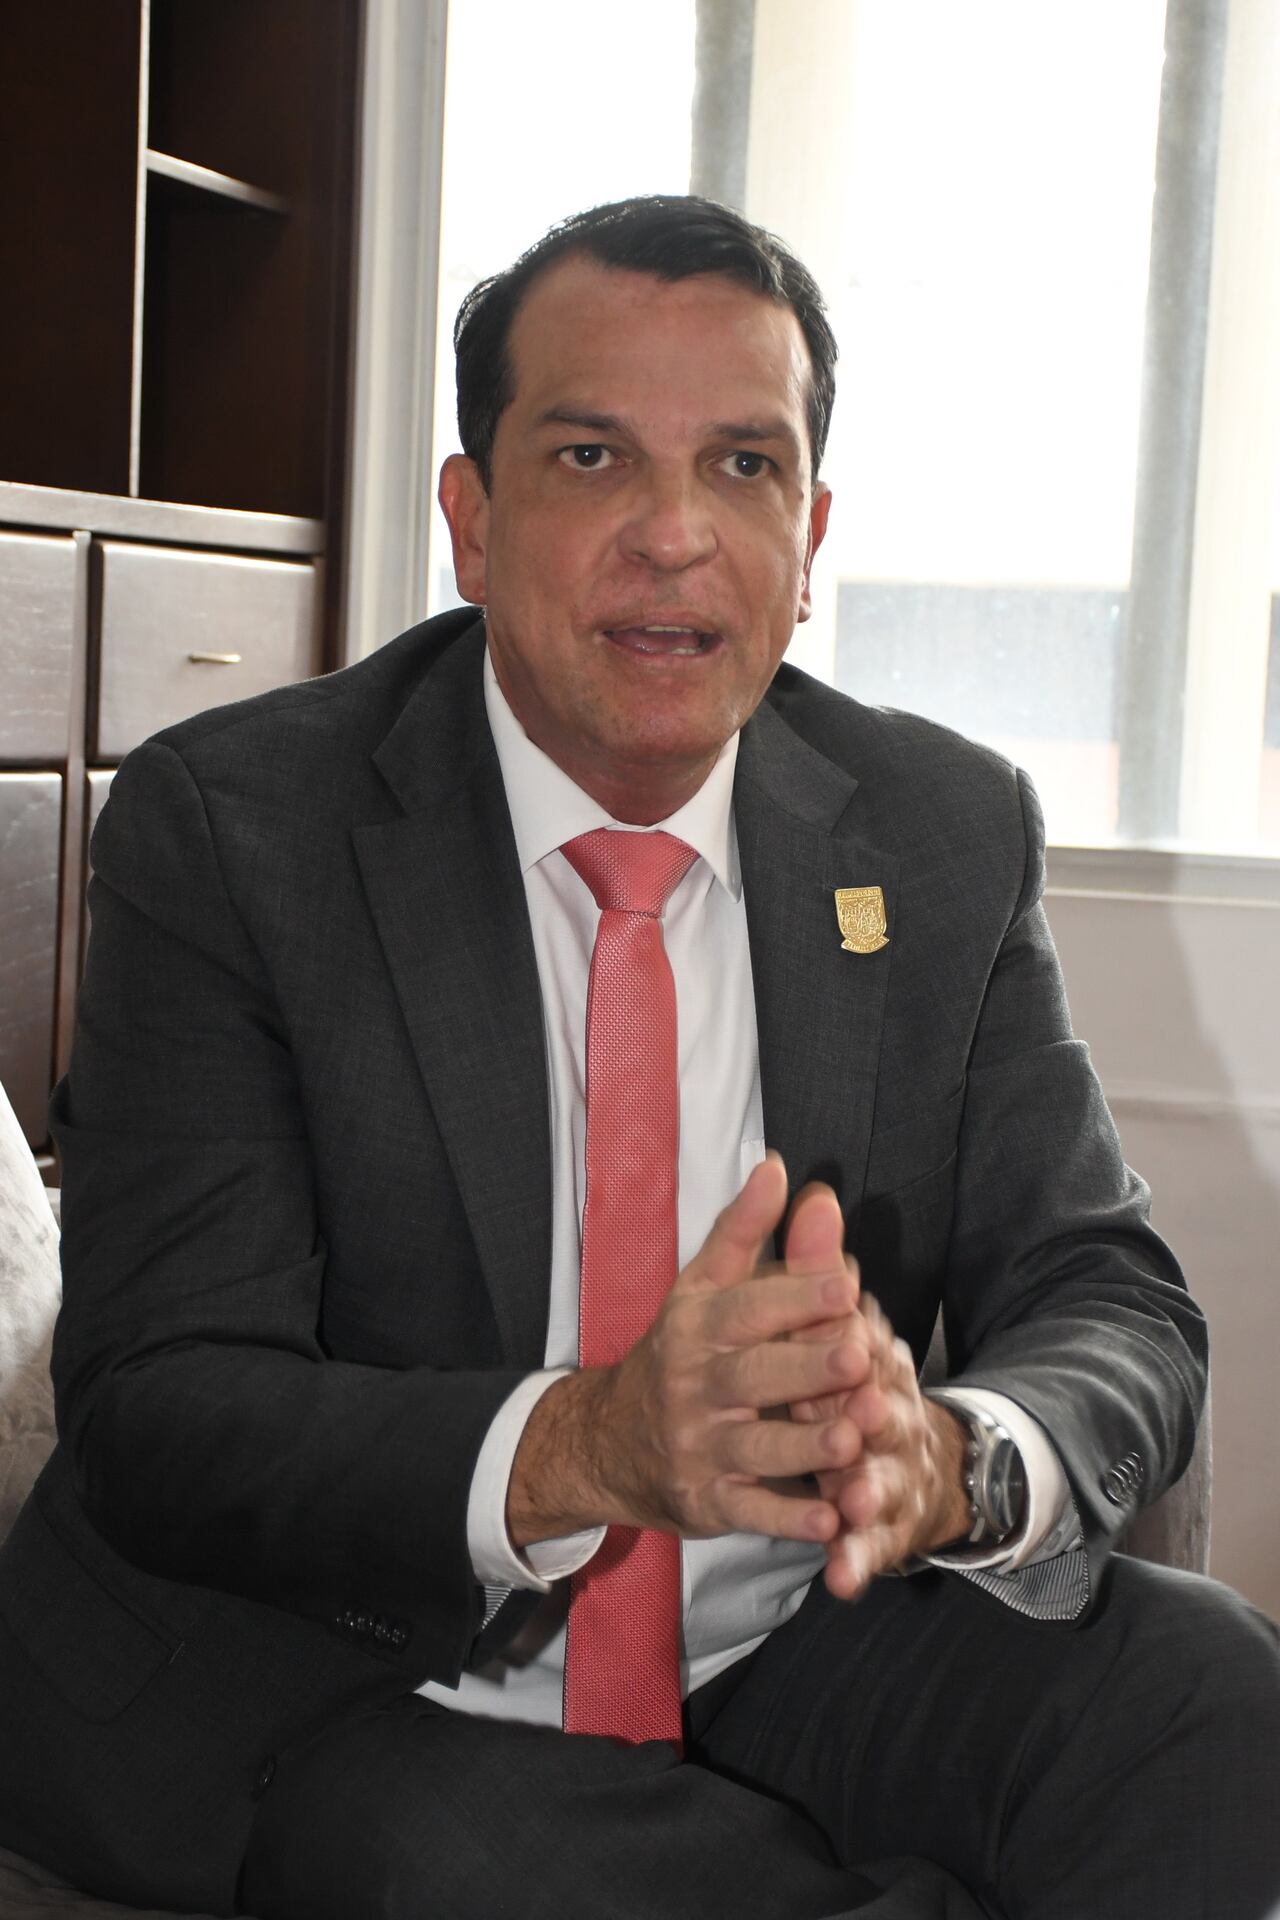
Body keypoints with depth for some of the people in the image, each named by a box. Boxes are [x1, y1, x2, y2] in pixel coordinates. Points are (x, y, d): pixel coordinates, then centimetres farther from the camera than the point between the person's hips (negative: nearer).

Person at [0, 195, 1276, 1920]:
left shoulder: (949, 834, 1)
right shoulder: (224, 829, -10)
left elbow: (1114, 1304, -1)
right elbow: (158, 1414, -15)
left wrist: (951, 1458, -26)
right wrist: (581, 1447, -35)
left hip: (802, 1645, 3)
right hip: (340, 1675, -2)